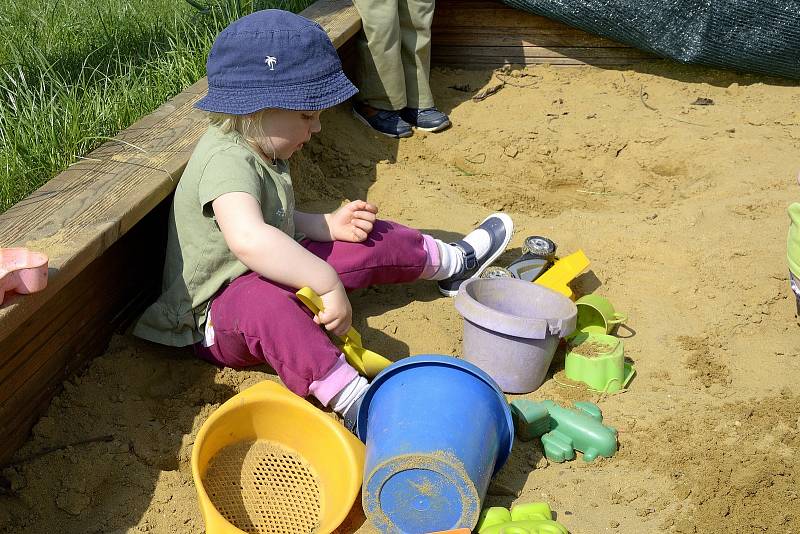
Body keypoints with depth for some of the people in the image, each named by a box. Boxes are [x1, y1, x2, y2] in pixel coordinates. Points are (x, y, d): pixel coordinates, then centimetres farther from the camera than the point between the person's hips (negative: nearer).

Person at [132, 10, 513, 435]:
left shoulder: (259, 149, 4)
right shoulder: (228, 160, -29)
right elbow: (248, 238, -49)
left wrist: (330, 225, 3)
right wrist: (328, 283, -43)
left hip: (271, 281, 10)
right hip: (218, 315, -10)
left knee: (372, 240, 9)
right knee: (262, 300, -46)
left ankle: (452, 264, 32)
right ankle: (351, 399, -56)